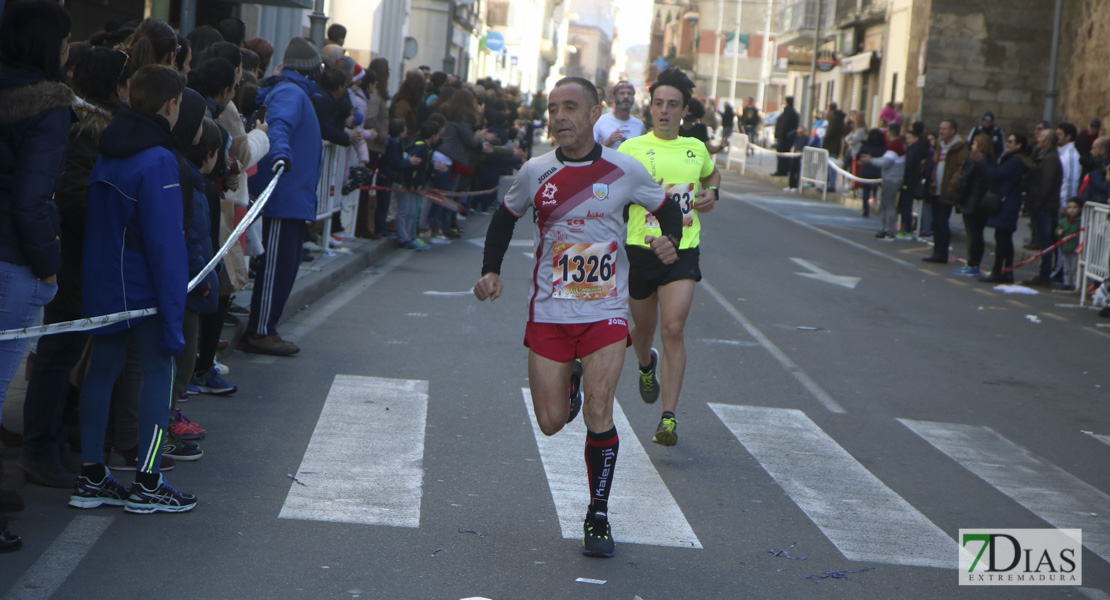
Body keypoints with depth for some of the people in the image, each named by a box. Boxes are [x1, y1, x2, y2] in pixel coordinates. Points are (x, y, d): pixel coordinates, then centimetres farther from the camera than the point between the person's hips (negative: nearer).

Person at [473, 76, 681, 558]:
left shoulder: (624, 171, -5)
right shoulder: (536, 173, -2)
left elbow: (668, 210, 9)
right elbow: (505, 218, 15)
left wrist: (669, 239, -13)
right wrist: (490, 270, 2)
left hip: (606, 313, -2)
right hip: (548, 314, 2)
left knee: (598, 415, -12)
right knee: (550, 422, 3)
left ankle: (598, 517, 5)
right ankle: (567, 394, 41)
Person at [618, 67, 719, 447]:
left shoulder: (695, 149, 8)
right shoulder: (632, 149, -2)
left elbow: (712, 174, 30)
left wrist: (711, 194, 10)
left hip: (683, 251, 0)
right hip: (642, 249, 0)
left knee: (674, 329, -14)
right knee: (645, 327, 16)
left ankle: (669, 418, -14)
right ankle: (646, 365, 54)